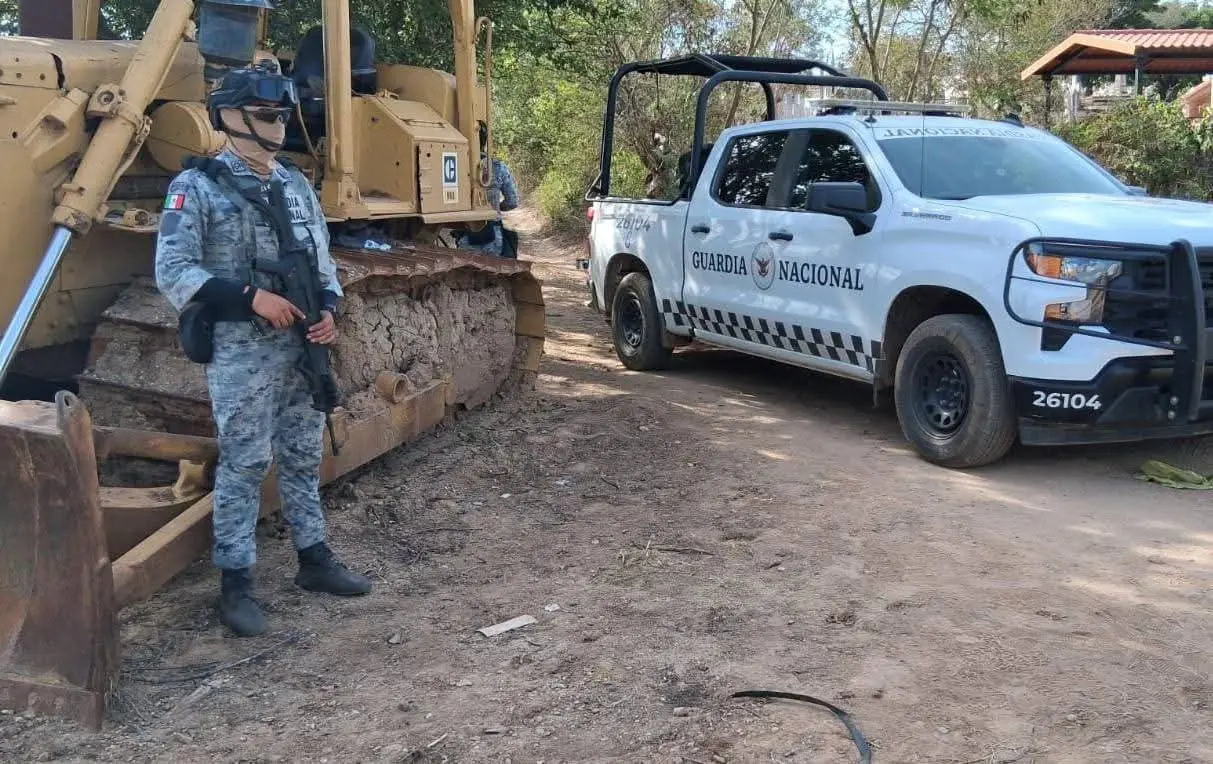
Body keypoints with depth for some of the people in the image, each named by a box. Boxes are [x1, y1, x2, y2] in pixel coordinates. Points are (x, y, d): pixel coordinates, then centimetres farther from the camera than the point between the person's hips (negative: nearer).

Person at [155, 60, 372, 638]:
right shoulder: (197, 188, -7)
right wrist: (250, 297, -20)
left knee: (303, 455, 14)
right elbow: (172, 272, -13)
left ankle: (314, 559, 27)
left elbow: (322, 262, 18)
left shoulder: (297, 187, 12)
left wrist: (329, 310, -2)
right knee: (243, 463, -3)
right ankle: (235, 584, 7)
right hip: (240, 351, -6)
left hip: (301, 347, 6)